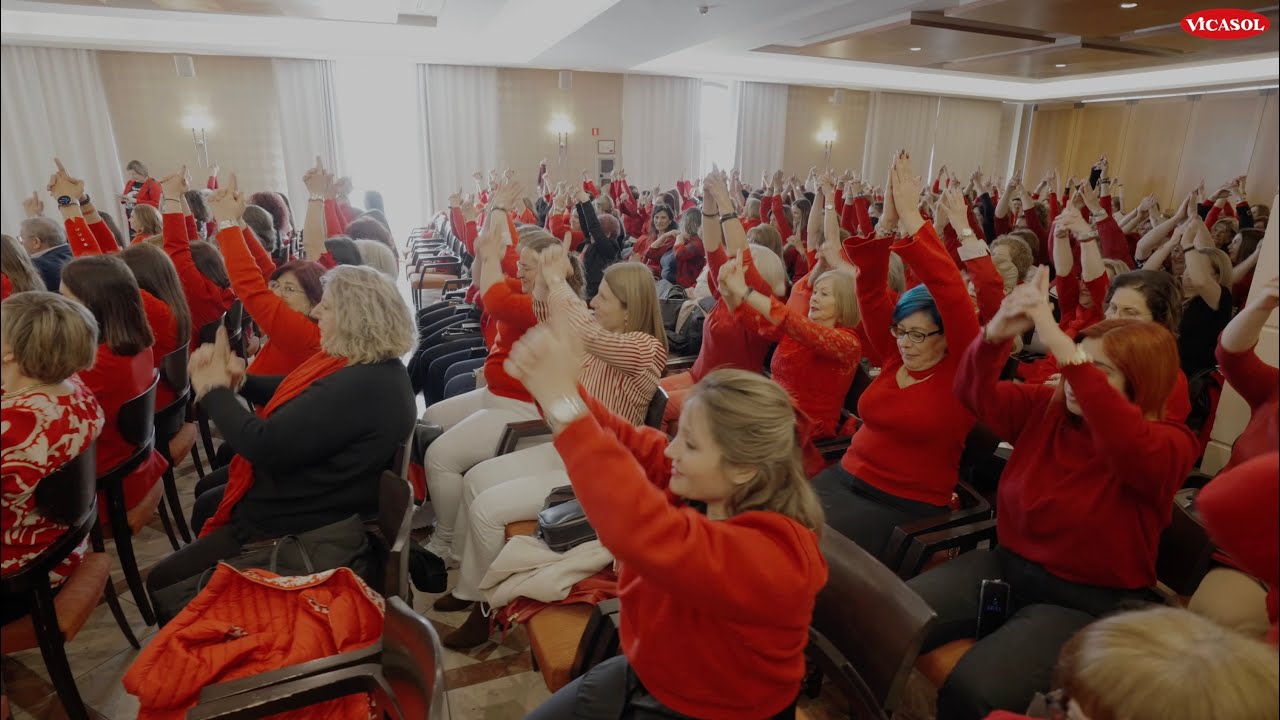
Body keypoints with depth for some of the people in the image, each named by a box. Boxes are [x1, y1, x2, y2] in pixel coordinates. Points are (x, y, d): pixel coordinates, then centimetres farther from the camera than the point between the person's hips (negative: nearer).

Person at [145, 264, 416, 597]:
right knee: (205, 506, 35)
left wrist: (214, 392, -15)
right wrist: (240, 380, -9)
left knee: (163, 585, 8)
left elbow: (264, 446, -31)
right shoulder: (370, 365, -2)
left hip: (299, 526, -11)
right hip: (311, 498, 11)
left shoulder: (360, 386, -36)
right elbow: (297, 396, 10)